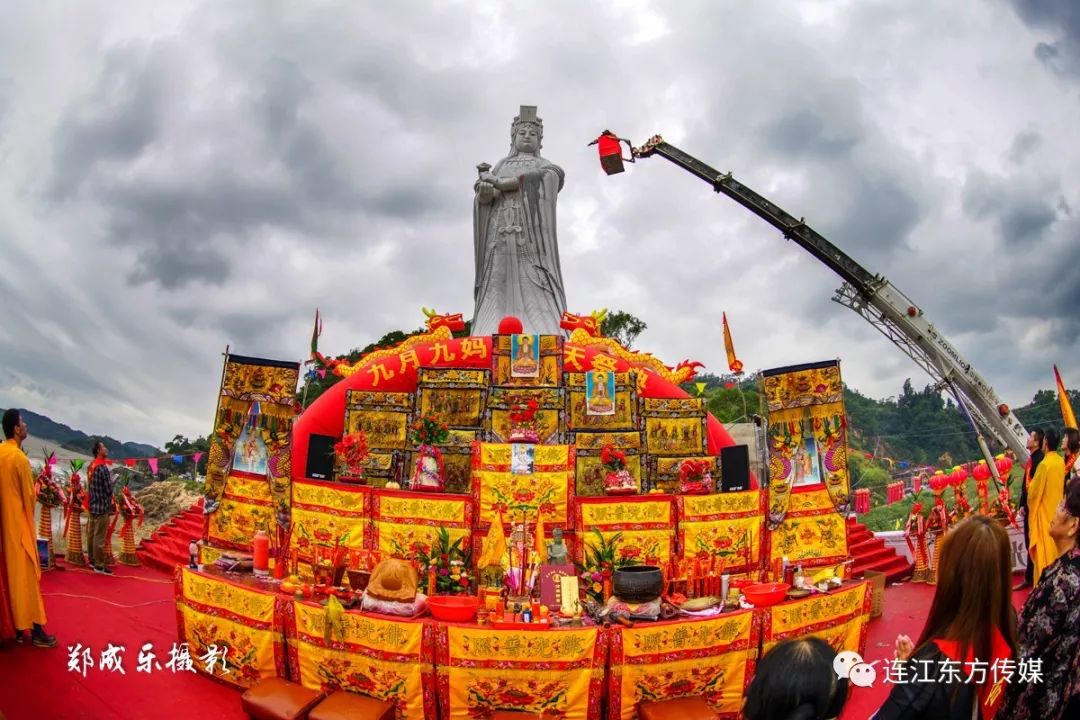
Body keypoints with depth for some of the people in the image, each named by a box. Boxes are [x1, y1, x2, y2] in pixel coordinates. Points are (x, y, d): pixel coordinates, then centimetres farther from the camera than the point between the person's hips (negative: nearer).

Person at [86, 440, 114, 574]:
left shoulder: (91, 466, 8)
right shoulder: (103, 467, -19)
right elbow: (109, 489, -16)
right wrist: (109, 503, 2)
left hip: (93, 505, 9)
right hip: (102, 506, -9)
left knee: (91, 534, 16)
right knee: (99, 537, -4)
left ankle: (92, 561, 26)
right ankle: (99, 565, 1)